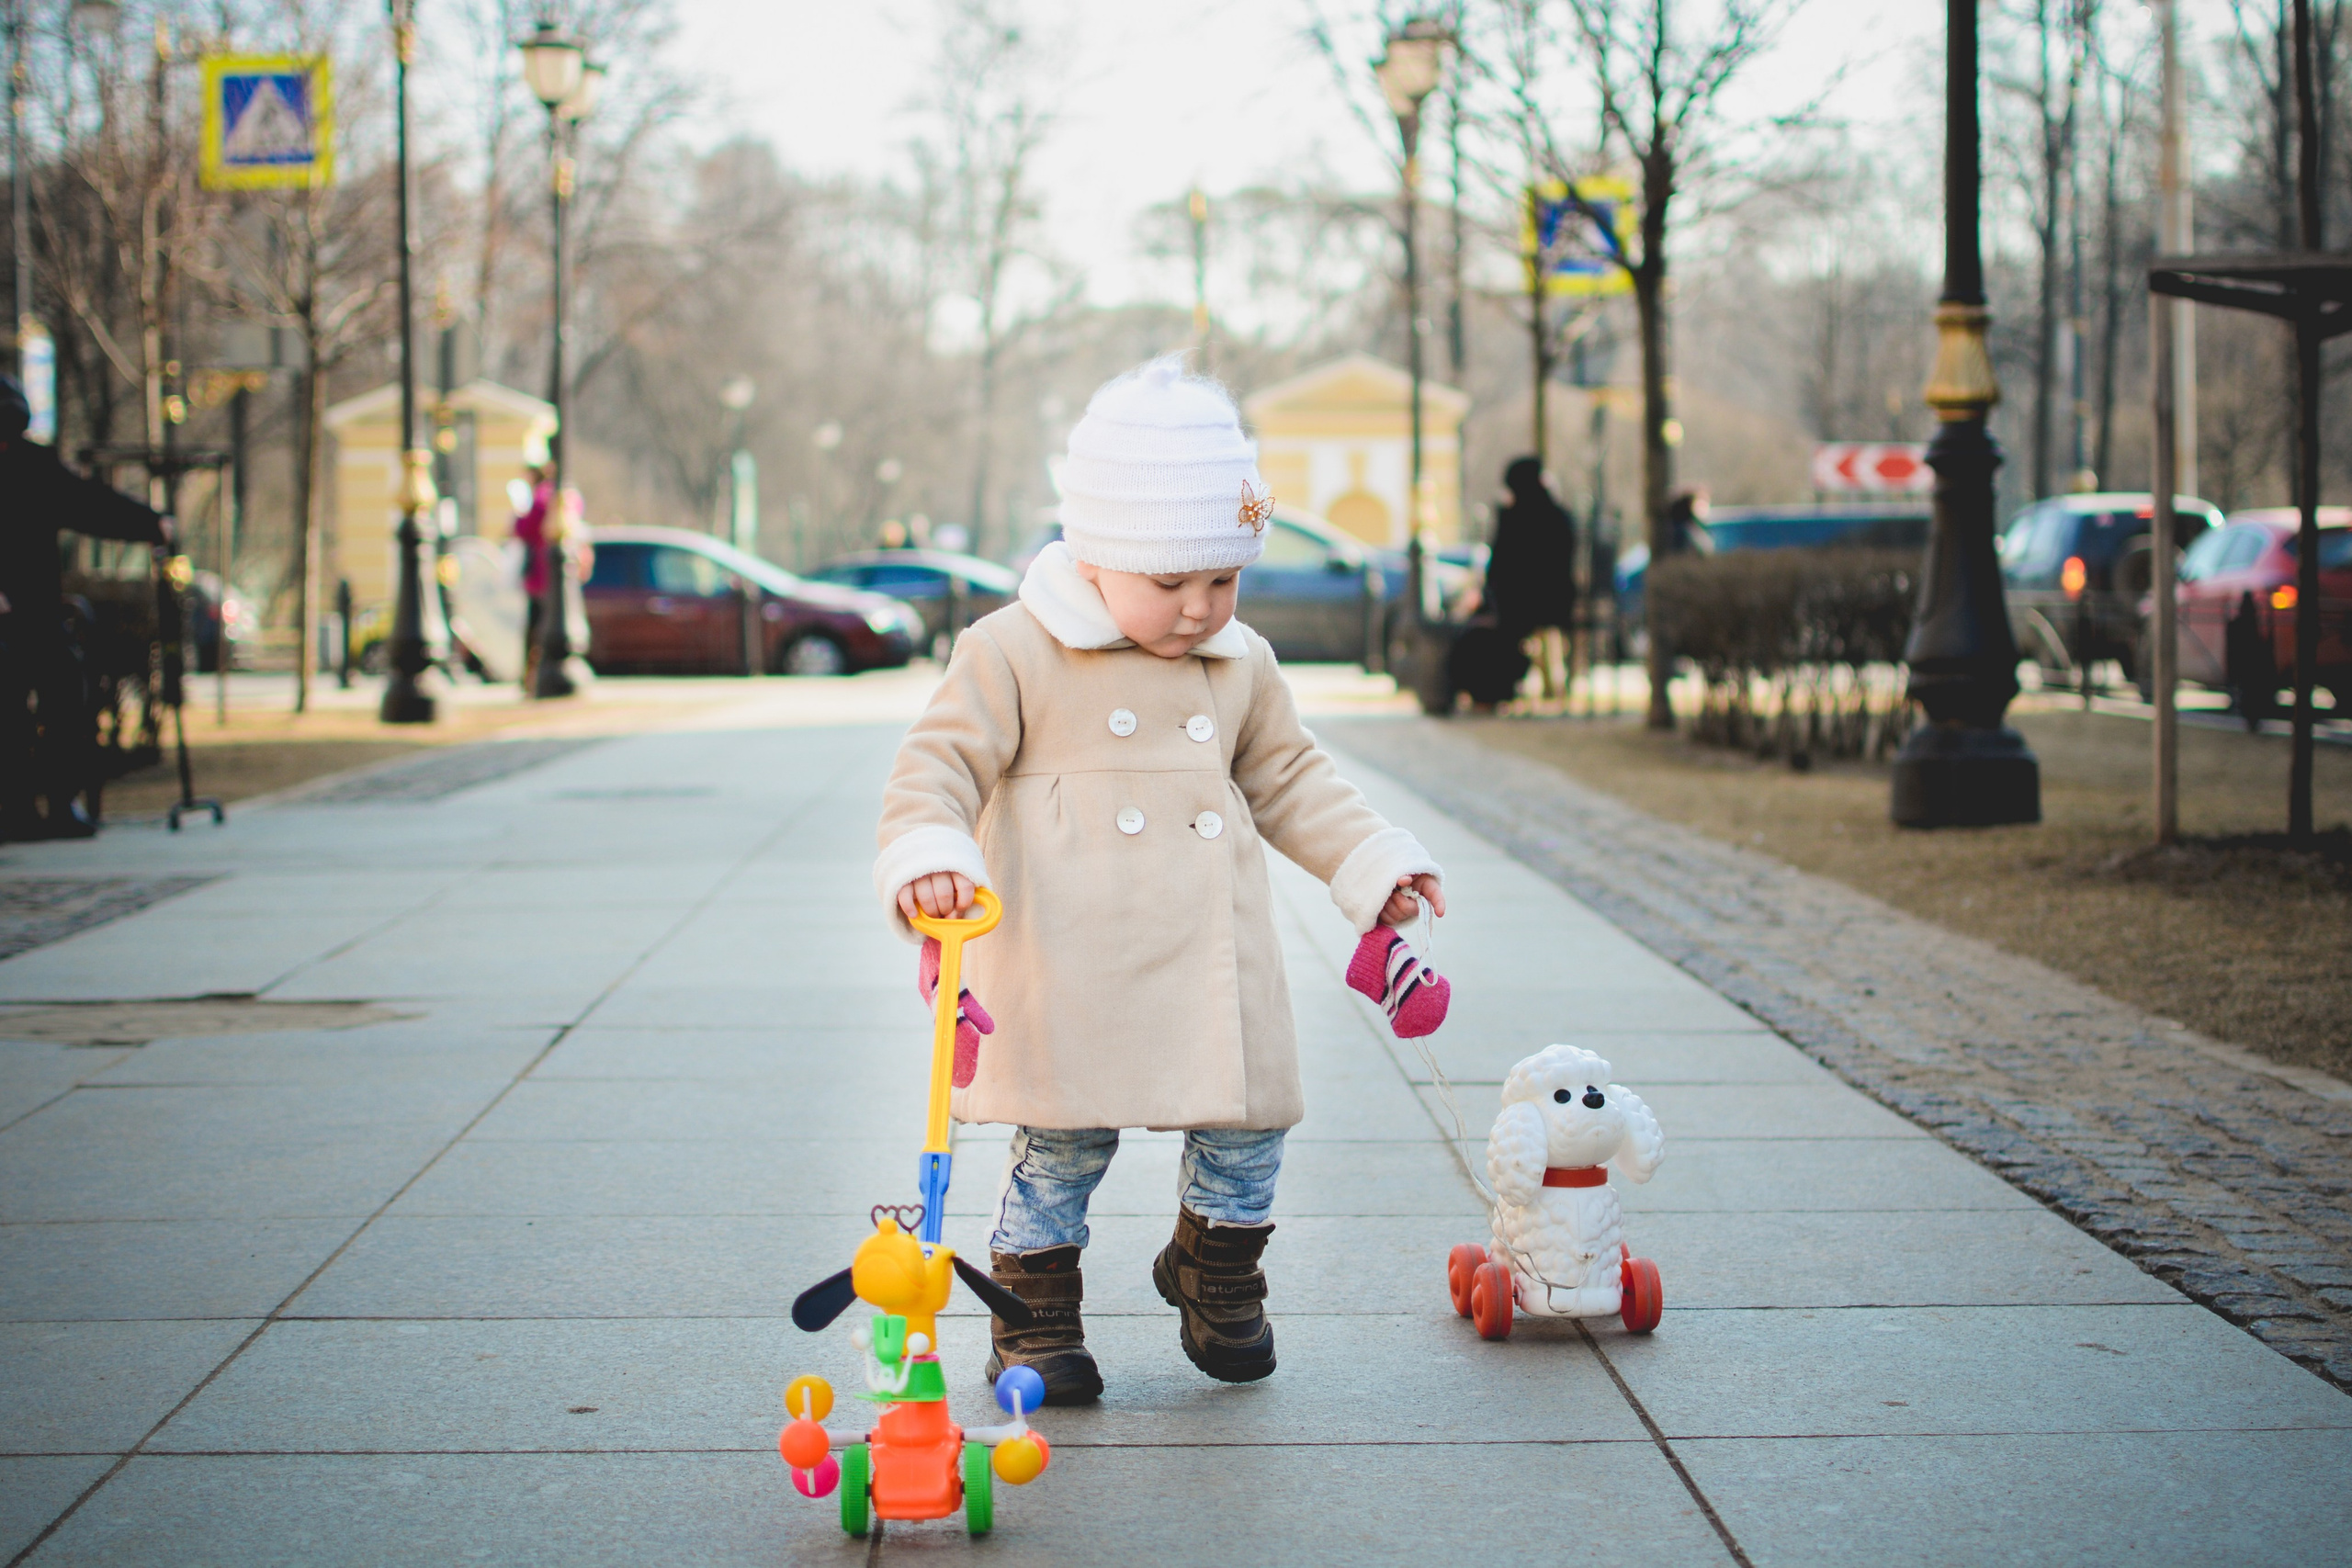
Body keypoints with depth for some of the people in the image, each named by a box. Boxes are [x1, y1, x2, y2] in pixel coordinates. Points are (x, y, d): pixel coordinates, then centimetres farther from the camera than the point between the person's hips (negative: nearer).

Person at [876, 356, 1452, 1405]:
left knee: (1247, 1125, 7)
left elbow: (1288, 780, 22)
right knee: (1064, 1143, -2)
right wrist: (927, 857, -26)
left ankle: (1216, 1276, 33)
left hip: (1213, 965, 5)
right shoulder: (1013, 654, -6)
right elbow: (941, 762, -8)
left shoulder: (1242, 666, 11)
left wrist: (1374, 863, 15)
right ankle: (1035, 1314, 17)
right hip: (1068, 974, -5)